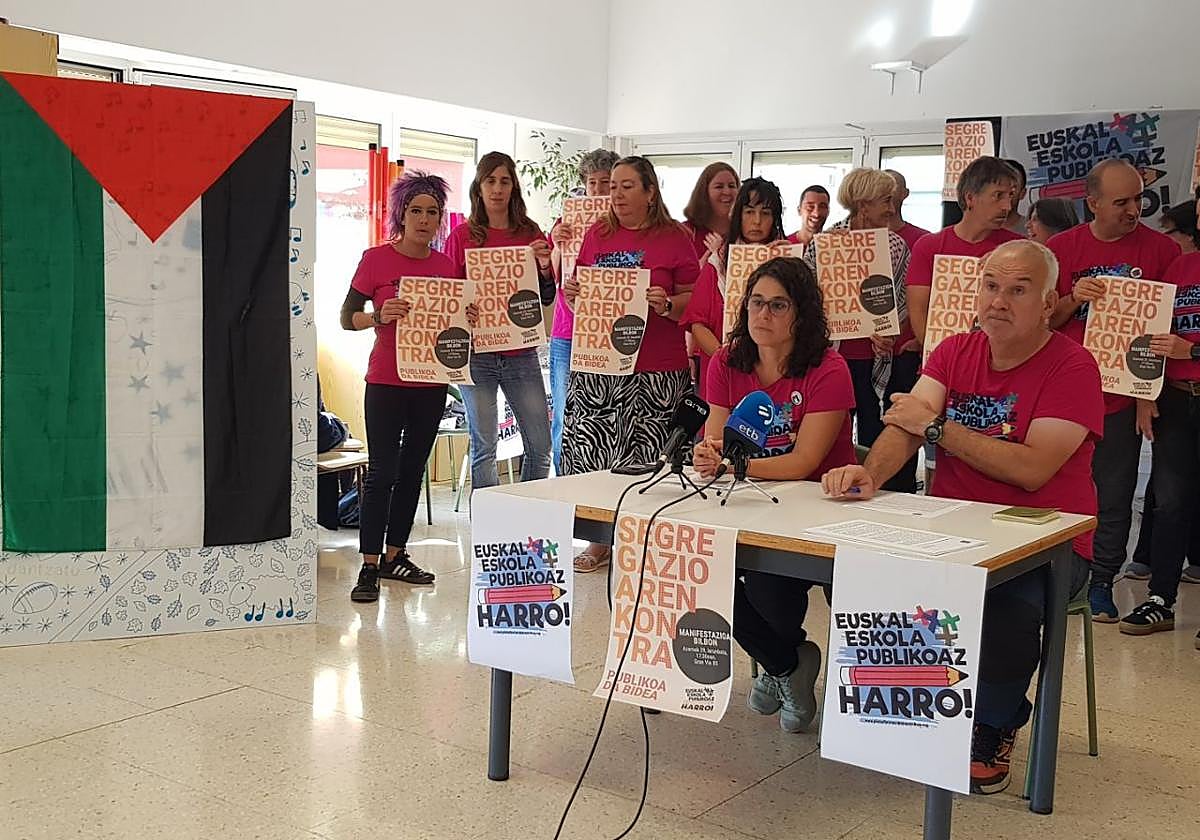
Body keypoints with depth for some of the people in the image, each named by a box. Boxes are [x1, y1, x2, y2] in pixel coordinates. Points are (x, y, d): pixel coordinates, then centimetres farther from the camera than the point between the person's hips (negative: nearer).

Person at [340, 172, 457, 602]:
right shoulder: (376, 259, -5)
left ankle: (395, 555, 21)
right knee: (382, 472, -6)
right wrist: (380, 316, -23)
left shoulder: (445, 266, 7)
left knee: (412, 470, 10)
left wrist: (467, 320, -6)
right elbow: (347, 318, -5)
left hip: (431, 384, 5)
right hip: (386, 382, -4)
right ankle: (369, 566, -1)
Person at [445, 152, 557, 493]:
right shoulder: (462, 236, 3)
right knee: (483, 446, -1)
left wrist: (545, 266, -7)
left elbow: (545, 299, 11)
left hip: (521, 352, 2)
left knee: (540, 444, 2)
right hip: (476, 353, -2)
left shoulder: (531, 234, 8)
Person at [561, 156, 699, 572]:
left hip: (656, 369, -3)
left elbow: (693, 299, 1)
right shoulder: (597, 234, 12)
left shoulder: (675, 238, 2)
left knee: (644, 459, -1)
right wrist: (570, 292, -3)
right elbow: (580, 300, 18)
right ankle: (598, 541, 14)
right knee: (589, 448, 2)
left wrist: (667, 305, -18)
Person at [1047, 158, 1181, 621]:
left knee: (1115, 496, 6)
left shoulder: (1161, 249, 1)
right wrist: (1074, 299, -15)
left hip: (1123, 396, 0)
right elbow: (1041, 320, 6)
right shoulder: (1061, 248, 1)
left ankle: (1101, 583, 18)